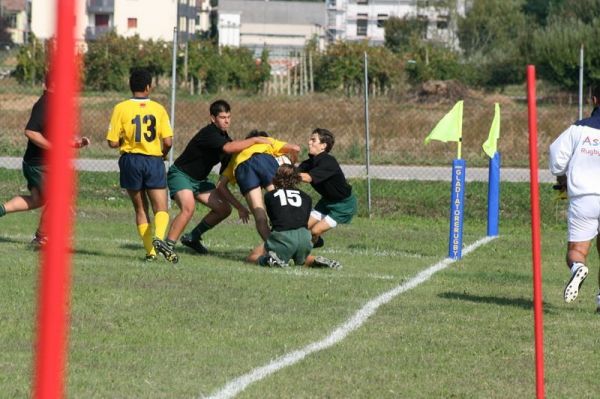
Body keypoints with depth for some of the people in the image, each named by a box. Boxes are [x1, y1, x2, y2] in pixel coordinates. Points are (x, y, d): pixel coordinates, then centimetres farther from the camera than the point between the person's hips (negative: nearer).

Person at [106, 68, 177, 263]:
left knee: (140, 209, 12)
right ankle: (158, 237, -27)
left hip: (131, 160, 0)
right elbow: (168, 142, -4)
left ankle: (150, 251, 5)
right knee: (161, 208, 2)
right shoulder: (158, 109, 0)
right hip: (154, 161, 0)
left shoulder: (121, 108, -4)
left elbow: (113, 142, -6)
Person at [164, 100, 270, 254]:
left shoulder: (225, 138, 4)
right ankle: (167, 246, -29)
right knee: (188, 207, -33)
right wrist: (254, 140, -32)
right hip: (180, 174, -9)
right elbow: (228, 148, -42)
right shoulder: (208, 133, -23)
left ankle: (192, 237, 20)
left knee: (224, 209, 6)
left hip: (199, 180, 9)